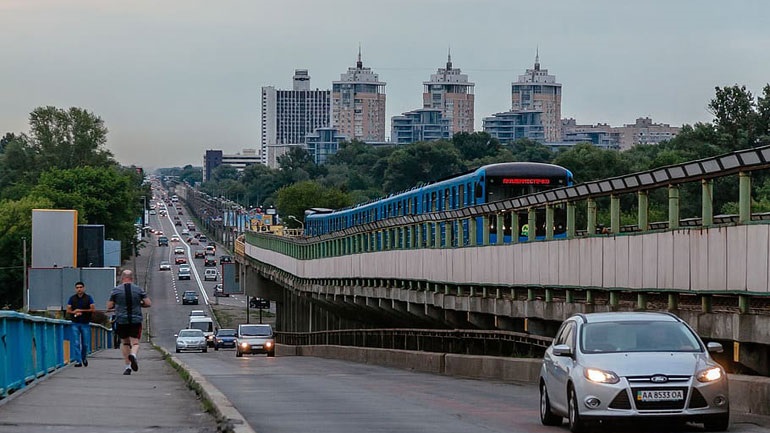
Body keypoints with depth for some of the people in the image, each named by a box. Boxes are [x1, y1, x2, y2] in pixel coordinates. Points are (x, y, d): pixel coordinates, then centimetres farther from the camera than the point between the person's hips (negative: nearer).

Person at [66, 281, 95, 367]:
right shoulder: (72, 298, 7)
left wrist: (81, 310, -11)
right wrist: (75, 312, -15)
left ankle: (84, 357, 28)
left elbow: (93, 309, -4)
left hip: (85, 324, -1)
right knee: (76, 343, -7)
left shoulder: (88, 298, 3)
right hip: (75, 324, 1)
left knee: (85, 344, 3)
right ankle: (78, 361, -5)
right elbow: (68, 310, 5)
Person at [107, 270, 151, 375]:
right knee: (135, 342, 0)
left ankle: (128, 366, 10)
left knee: (125, 342, 15)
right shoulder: (139, 289, 2)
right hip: (136, 320, 0)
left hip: (121, 320, 1)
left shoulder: (116, 290, 0)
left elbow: (109, 306, 3)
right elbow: (148, 303, -1)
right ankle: (133, 355, -33)